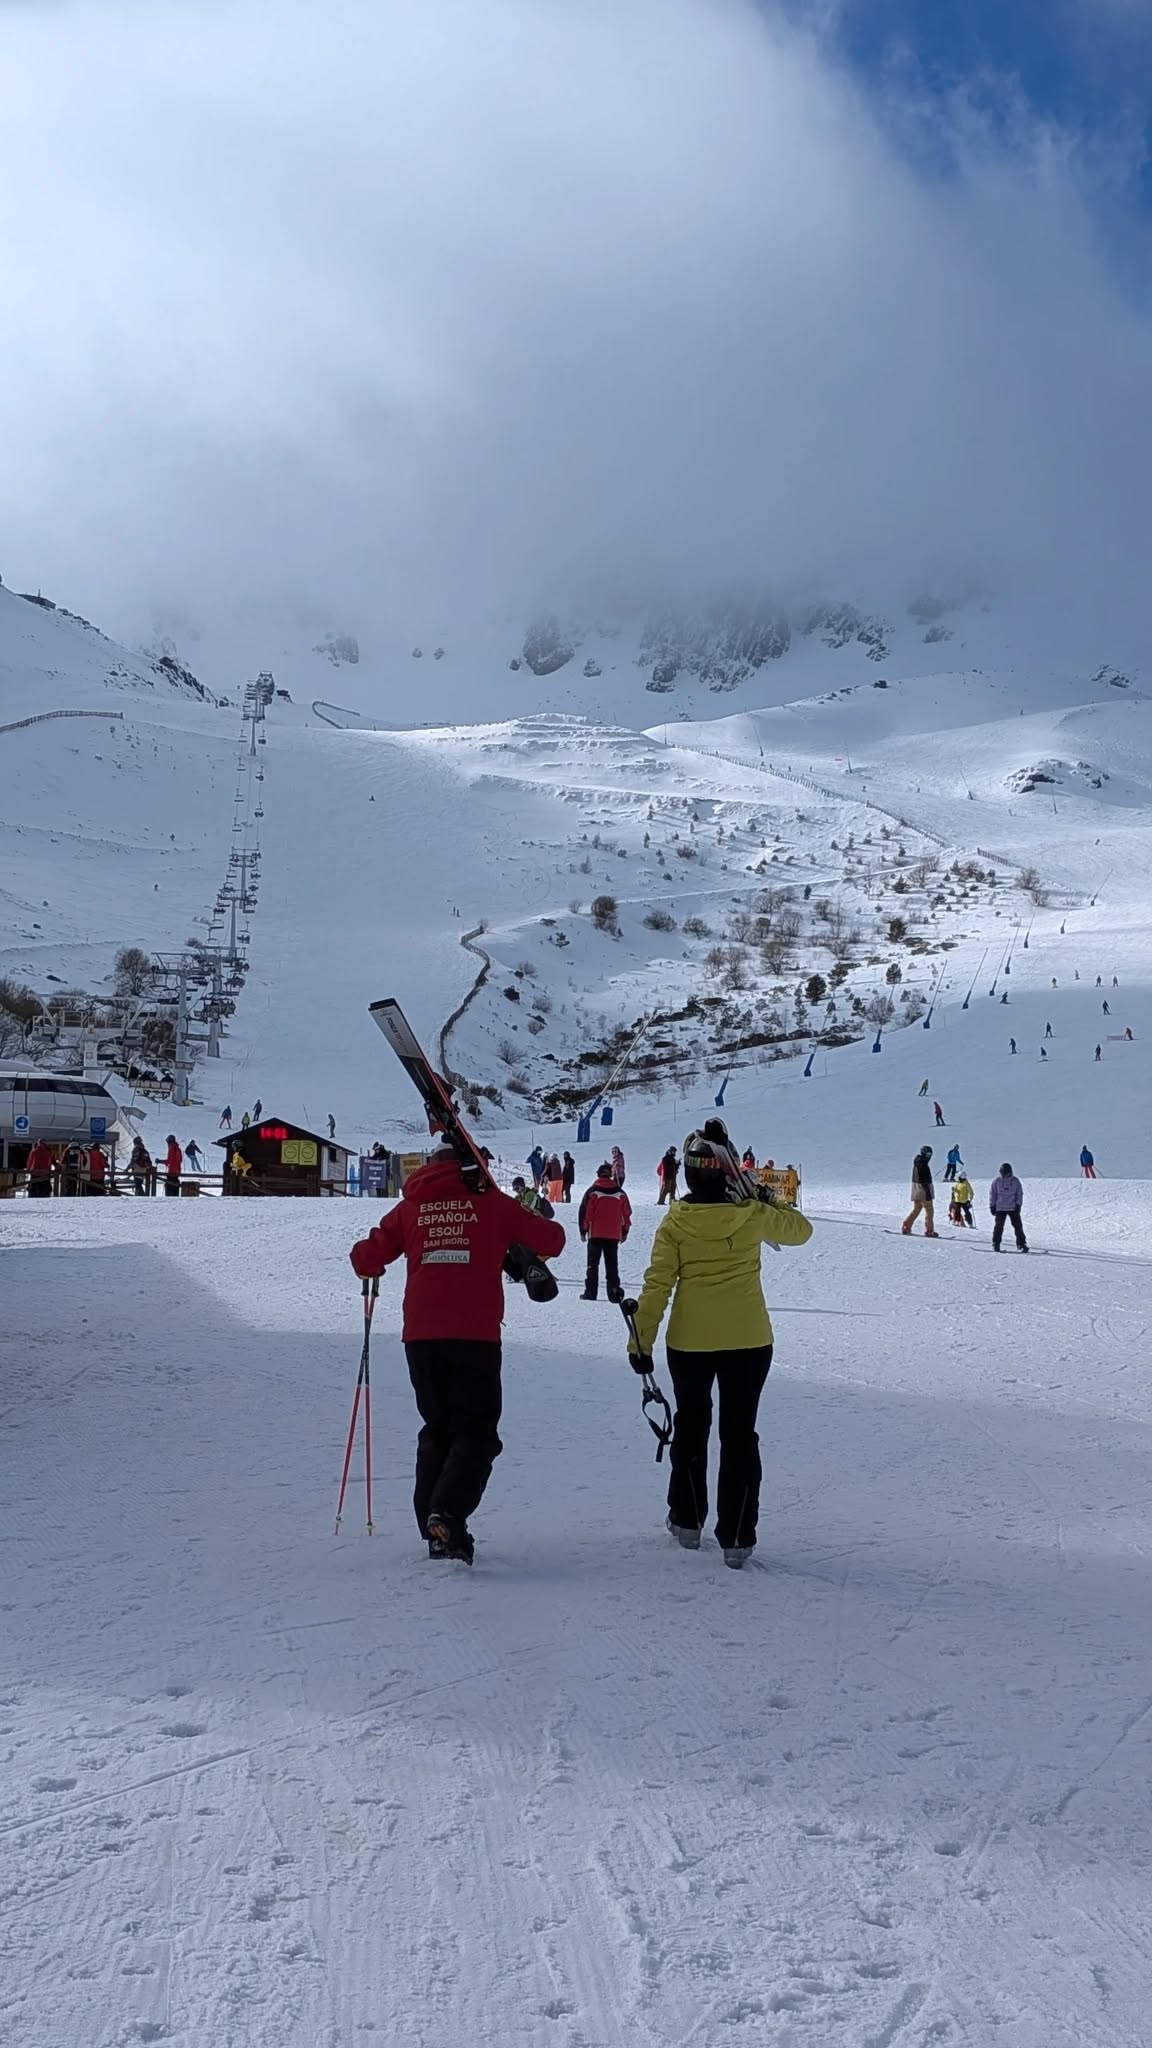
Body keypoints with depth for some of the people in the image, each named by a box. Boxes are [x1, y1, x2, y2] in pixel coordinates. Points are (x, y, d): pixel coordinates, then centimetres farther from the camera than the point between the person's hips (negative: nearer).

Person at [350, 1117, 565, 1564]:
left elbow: (365, 1260, 11)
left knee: (437, 1429, 17)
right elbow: (551, 1241, 5)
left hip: (421, 1337, 3)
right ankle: (447, 1513, -20)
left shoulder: (411, 1206, 10)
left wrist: (371, 1264, 34)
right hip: (475, 1337, -3)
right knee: (475, 1432, 3)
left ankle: (433, 1527, 13)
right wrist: (516, 1241, 26)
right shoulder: (491, 1202, 4)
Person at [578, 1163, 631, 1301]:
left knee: (593, 1263, 4)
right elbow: (627, 1213, 8)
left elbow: (584, 1212, -6)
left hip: (595, 1234, -2)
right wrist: (625, 1232, 17)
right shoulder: (620, 1193, 4)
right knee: (612, 1264, 7)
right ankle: (614, 1291, 0)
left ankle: (590, 1292, -1)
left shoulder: (592, 1192, -6)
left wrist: (583, 1231, 2)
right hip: (614, 1235, 2)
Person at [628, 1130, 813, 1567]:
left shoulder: (676, 1222, -7)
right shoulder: (753, 1215, -7)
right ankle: (736, 1537, 4)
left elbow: (657, 1284, -9)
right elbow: (800, 1230, 12)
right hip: (748, 1339, 0)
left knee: (690, 1425, 20)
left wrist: (641, 1340, -5)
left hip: (690, 1341, 1)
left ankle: (687, 1520, 29)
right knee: (739, 1434, 6)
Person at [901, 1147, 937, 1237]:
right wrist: (928, 1192, -22)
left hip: (916, 1192, 9)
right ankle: (929, 1230, 1)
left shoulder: (916, 1163, 13)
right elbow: (925, 1180, -22)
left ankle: (906, 1227, 9)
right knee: (929, 1210, 0)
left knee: (916, 1209, 14)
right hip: (923, 1190, -9)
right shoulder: (923, 1165, -17)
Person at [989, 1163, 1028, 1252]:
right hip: (1000, 1208, -1)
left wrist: (1018, 1204, -3)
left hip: (1013, 1208, 1)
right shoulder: (997, 1181, -1)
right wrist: (992, 1206, 1)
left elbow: (1019, 1193, 6)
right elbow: (992, 1193, 5)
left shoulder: (1015, 1181, -1)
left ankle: (1021, 1244, 4)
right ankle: (995, 1245, 3)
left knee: (1018, 1226, -2)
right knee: (998, 1226, -5)